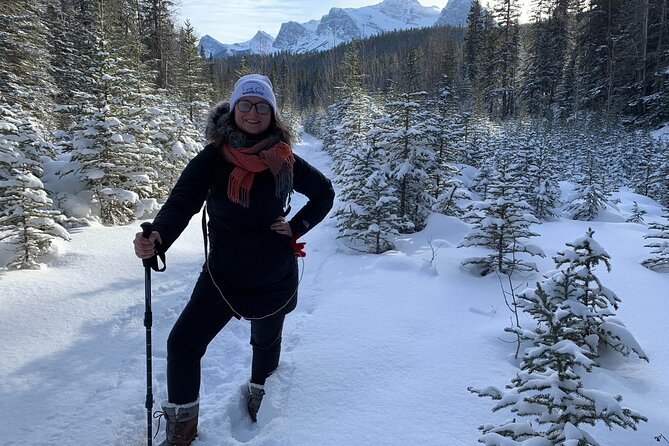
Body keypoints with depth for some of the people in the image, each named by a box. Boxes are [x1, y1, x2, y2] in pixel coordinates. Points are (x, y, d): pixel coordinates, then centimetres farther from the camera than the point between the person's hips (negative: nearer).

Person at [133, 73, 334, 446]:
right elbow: (181, 202, -26)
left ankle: (258, 394, 54)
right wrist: (156, 238, -46)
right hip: (224, 275, -1)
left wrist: (297, 227, -7)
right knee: (182, 345, -8)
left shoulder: (285, 161, -9)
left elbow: (324, 194, 6)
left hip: (275, 278, 1)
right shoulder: (212, 159, -14)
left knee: (266, 342, 22)